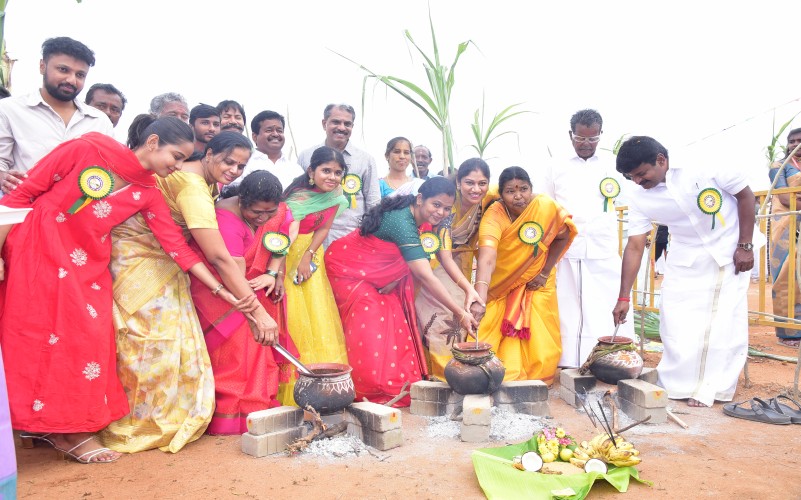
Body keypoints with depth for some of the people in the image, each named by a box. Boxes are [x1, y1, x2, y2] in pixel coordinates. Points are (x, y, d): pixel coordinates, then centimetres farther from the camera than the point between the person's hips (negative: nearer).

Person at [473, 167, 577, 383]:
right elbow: (487, 258, -44)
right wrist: (479, 299, -56)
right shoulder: (494, 215, -28)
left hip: (536, 285, 2)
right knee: (502, 344, -3)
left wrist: (545, 272, -4)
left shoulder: (546, 207, -20)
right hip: (501, 286, -2)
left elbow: (562, 237, 0)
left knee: (537, 341, 2)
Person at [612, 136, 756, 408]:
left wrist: (745, 246, -12)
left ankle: (711, 388, 13)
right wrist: (623, 297, -16)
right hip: (686, 256, 3)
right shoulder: (639, 199, -16)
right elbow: (634, 246, -13)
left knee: (725, 321, -2)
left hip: (729, 251, -2)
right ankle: (675, 384, 15)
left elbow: (745, 196, -11)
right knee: (676, 321, -3)